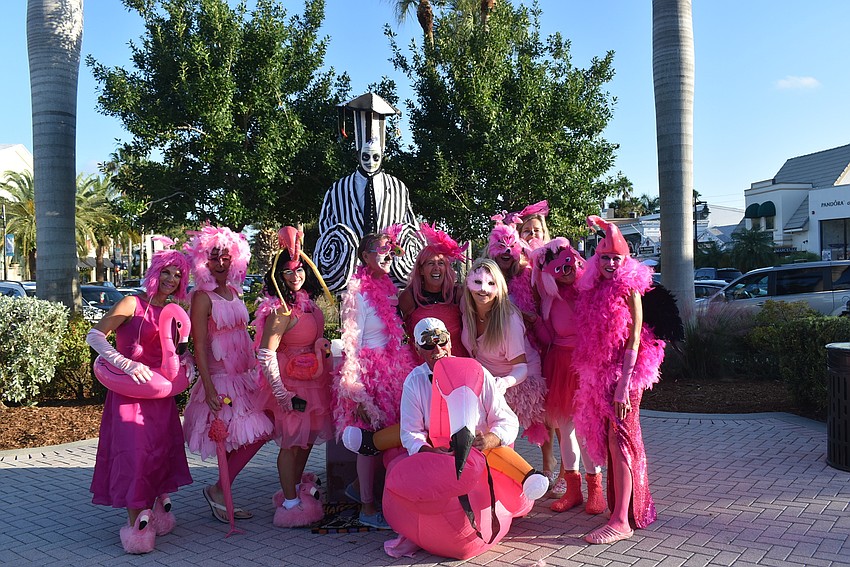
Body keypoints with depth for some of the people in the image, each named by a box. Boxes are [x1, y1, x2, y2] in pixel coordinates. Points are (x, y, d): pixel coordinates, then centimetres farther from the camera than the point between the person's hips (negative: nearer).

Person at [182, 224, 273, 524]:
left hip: (243, 375, 8)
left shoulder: (233, 291, 11)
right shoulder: (203, 297, -11)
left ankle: (220, 494, 20)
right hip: (220, 377, -8)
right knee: (248, 437, -7)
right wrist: (209, 388, -20)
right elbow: (199, 347, -15)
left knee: (258, 433, 6)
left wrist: (255, 370, 15)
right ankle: (218, 491, 14)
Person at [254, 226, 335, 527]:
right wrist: (280, 392, -26)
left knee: (307, 437, 19)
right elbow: (265, 353, -27)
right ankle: (290, 503, 12)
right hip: (292, 382, -9)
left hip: (312, 379, 9)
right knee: (291, 440, 1)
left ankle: (295, 488, 35)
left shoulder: (307, 303, 5)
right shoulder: (281, 310, -22)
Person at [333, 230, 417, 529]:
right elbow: (351, 343, -14)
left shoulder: (387, 289, 13)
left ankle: (359, 486, 32)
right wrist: (356, 389, -17)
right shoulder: (358, 293, -11)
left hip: (391, 370, 8)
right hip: (369, 371, -8)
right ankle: (367, 507, 12)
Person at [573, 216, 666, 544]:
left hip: (624, 372, -7)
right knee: (609, 440, 14)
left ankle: (621, 520, -6)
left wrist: (624, 385, -20)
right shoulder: (594, 290, 10)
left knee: (619, 442, -9)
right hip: (600, 374, 7)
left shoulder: (628, 289, -9)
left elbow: (633, 341, -14)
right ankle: (633, 507, 29)